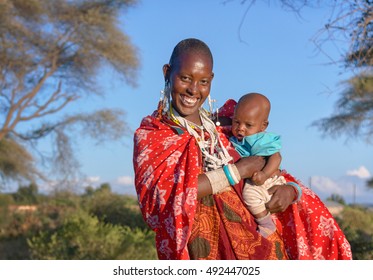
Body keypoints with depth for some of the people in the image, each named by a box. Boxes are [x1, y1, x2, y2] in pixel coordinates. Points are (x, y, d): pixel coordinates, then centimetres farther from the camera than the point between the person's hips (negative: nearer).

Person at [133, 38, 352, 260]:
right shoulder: (150, 134, 1)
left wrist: (290, 190, -4)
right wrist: (237, 171, -12)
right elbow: (159, 195, -16)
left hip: (256, 246, 4)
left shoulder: (223, 129, 12)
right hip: (202, 251, -4)